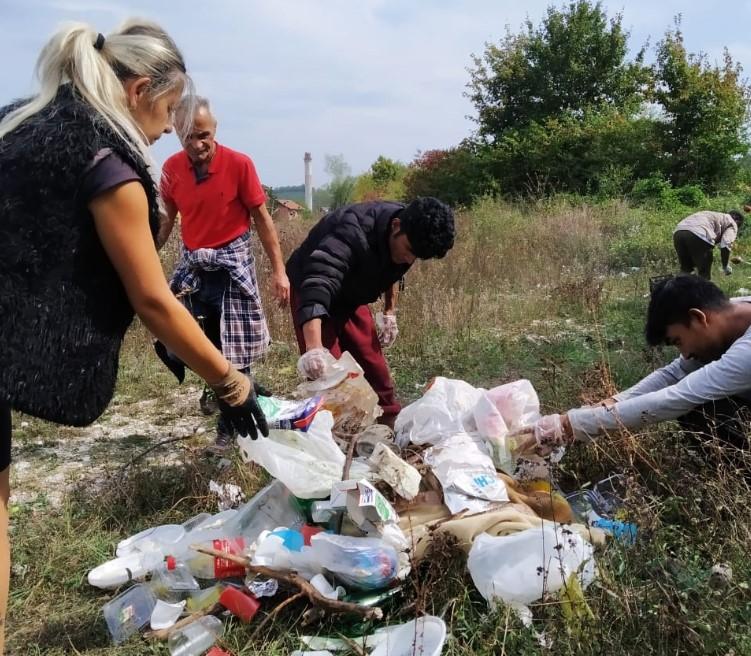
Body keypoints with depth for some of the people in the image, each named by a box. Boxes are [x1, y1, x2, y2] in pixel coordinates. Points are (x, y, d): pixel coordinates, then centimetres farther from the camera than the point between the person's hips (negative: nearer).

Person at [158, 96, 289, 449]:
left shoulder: (239, 164, -13)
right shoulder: (171, 168, -2)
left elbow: (261, 218, -7)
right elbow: (167, 220, 10)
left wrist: (278, 270, -11)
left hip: (232, 264, -4)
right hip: (191, 265, 4)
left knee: (234, 350, 1)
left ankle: (231, 426, 19)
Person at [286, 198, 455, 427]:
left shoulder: (408, 235, -15)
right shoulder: (353, 234, -40)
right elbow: (317, 287, -54)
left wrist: (390, 312, 7)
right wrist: (313, 348, -64)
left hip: (352, 296, 6)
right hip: (311, 290, -6)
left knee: (374, 364, 6)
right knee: (325, 369, -15)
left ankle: (393, 422, 19)